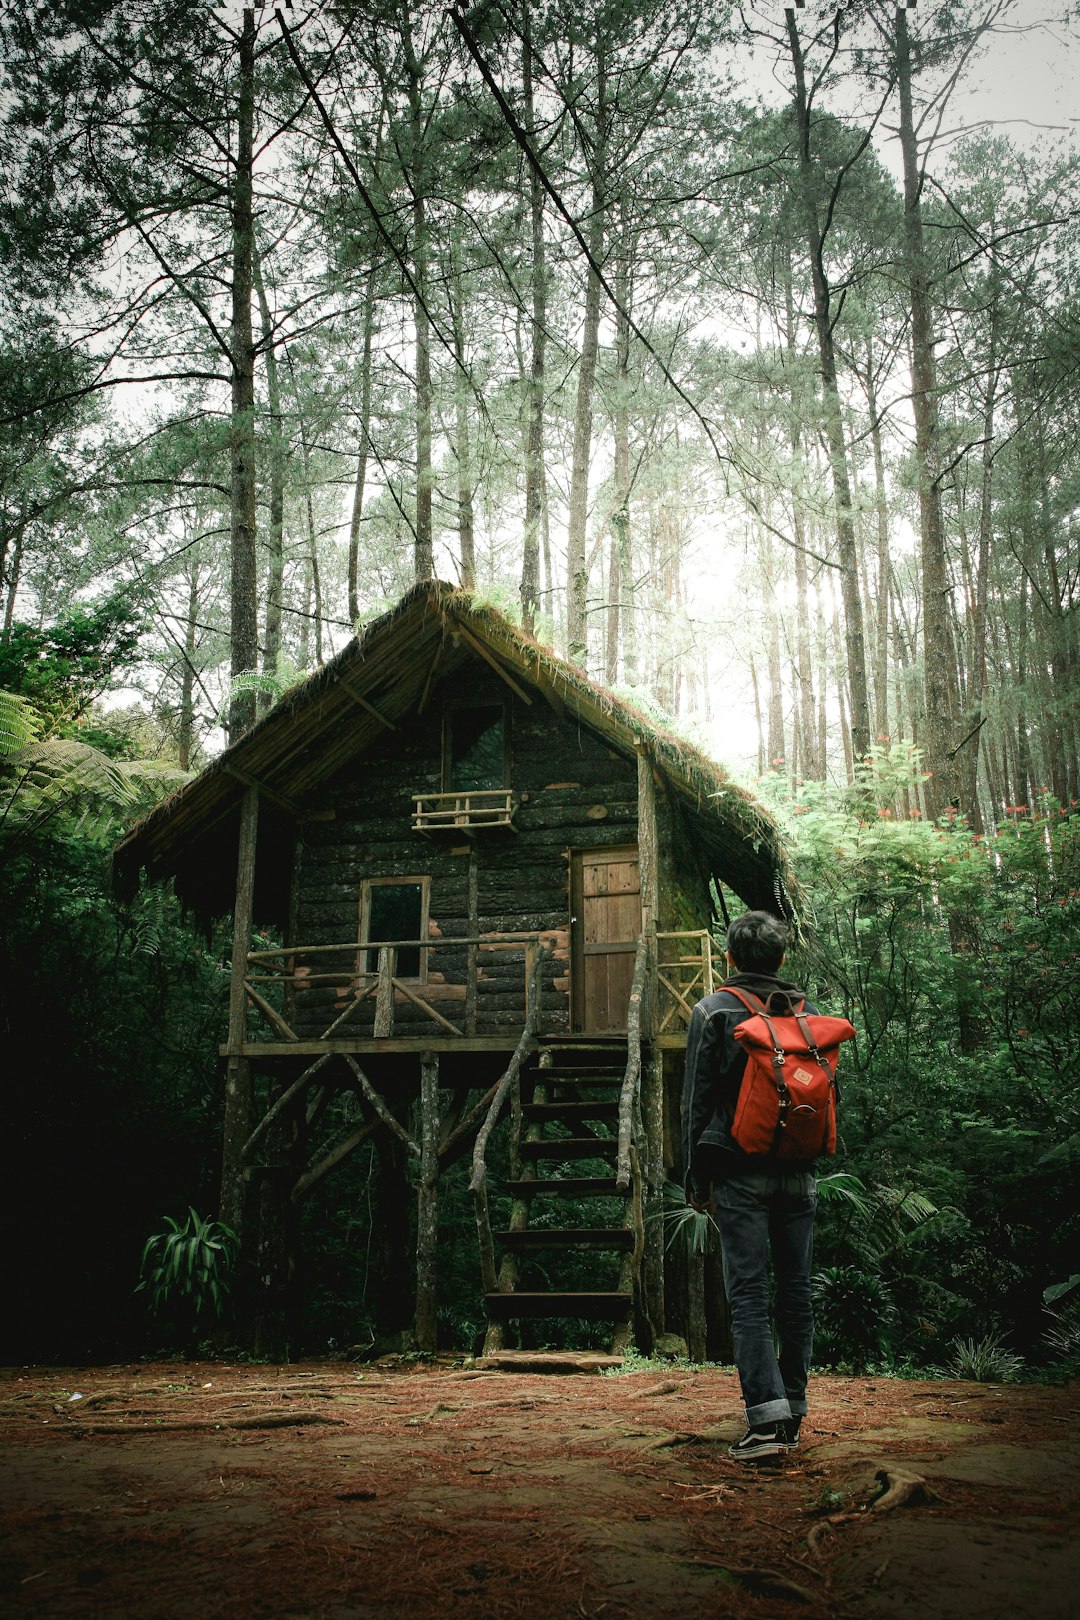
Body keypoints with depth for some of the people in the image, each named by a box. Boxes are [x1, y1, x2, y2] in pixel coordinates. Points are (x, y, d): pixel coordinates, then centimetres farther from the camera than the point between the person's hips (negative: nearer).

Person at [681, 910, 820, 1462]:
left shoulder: (713, 1011, -4)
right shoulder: (810, 1012, 8)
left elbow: (697, 1102, -4)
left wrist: (696, 1179, 2)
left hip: (740, 1174, -4)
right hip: (798, 1174, 4)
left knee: (748, 1292, -3)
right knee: (796, 1290, 11)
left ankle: (767, 1417, -11)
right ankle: (792, 1410, 19)